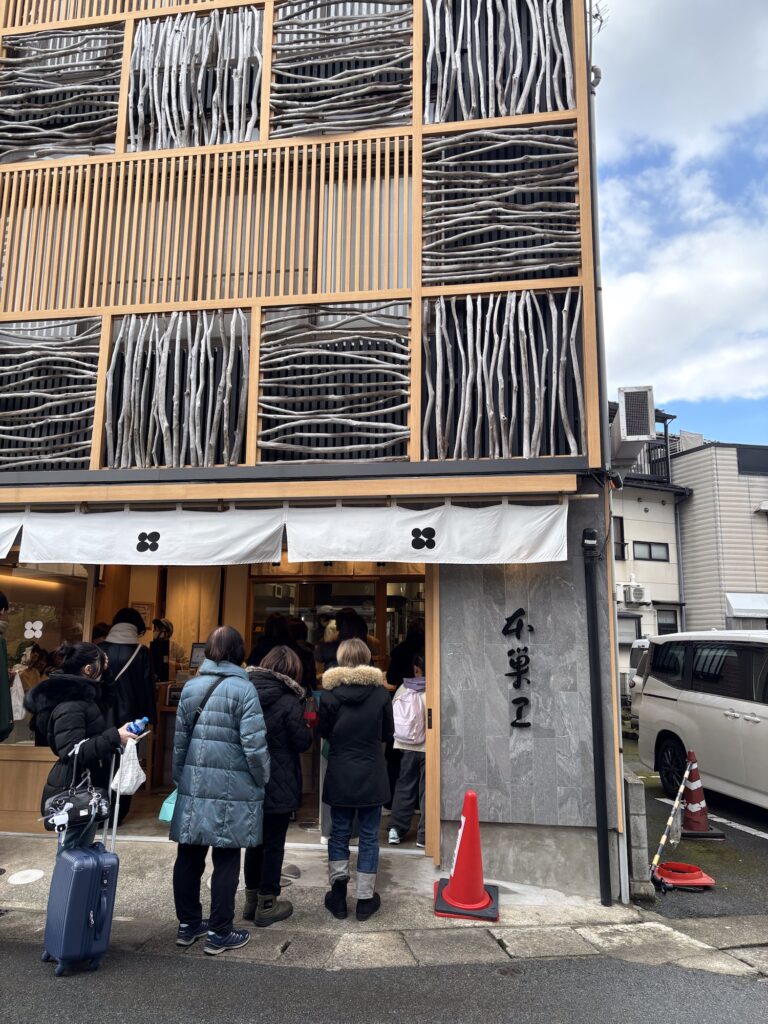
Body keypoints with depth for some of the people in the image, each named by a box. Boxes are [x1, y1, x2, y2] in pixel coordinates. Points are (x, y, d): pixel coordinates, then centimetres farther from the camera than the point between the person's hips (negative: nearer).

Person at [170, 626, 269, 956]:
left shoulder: (191, 686, 5)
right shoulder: (243, 688, -12)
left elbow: (179, 739, 10)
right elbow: (254, 743, -15)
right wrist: (263, 779, 0)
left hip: (194, 785, 5)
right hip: (232, 788, -5)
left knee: (189, 855, 15)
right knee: (226, 860, 6)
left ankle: (187, 925, 28)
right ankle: (218, 933, 15)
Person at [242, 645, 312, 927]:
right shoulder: (289, 701, -18)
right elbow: (302, 742, -12)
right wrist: (306, 729, 6)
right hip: (278, 786, -6)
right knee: (273, 843, 7)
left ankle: (251, 899, 29)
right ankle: (267, 905, 17)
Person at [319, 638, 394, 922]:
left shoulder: (330, 692, -9)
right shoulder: (381, 692, -8)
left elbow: (324, 732, 0)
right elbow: (388, 733, 2)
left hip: (340, 776, 0)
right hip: (372, 776, 0)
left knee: (339, 832, 16)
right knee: (369, 836, 10)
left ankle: (339, 883, 4)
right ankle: (365, 899, 16)